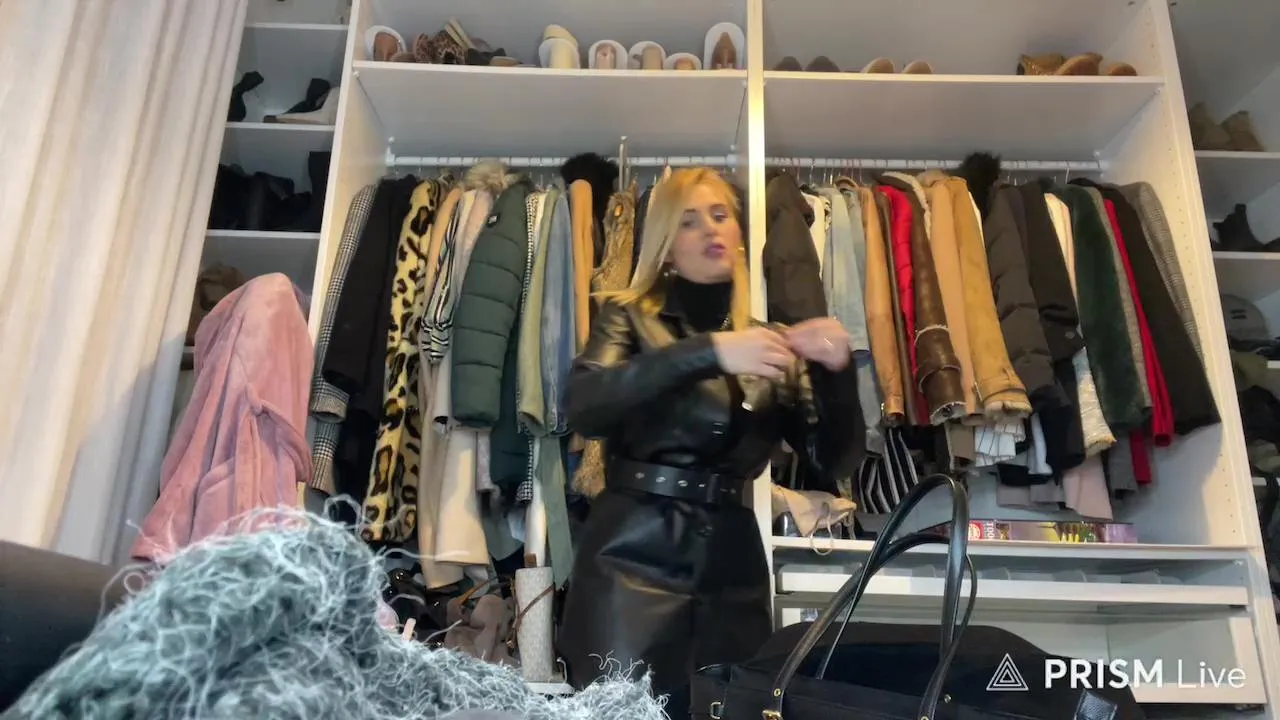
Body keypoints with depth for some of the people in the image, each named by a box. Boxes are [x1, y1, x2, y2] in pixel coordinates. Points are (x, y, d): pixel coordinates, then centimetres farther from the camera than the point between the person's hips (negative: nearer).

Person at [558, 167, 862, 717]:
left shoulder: (771, 344, 11)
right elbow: (584, 408, -17)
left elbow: (832, 461, 5)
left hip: (733, 566, 3)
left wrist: (836, 371, -12)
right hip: (633, 559, -3)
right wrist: (707, 352, -26)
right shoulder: (629, 317, 3)